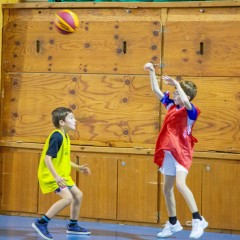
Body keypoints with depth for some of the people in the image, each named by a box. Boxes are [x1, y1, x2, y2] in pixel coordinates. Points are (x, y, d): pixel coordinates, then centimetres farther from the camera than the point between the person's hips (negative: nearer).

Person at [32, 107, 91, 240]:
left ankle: (73, 226, 31)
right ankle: (41, 223, -16)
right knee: (67, 197, -23)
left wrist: (78, 167, 21)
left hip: (61, 174, 10)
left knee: (78, 195, 16)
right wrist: (56, 176, -33)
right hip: (51, 175, -10)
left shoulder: (64, 137, 10)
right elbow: (47, 158, -27)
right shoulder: (57, 136, -20)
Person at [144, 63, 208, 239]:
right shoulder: (171, 105, 8)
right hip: (168, 152, 8)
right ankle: (173, 223, 25)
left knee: (180, 183, -26)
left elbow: (185, 101, -35)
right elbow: (156, 90, 16)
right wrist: (152, 72, 10)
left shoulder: (190, 110, -11)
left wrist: (176, 83, -28)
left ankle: (198, 220, -23)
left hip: (182, 152, -8)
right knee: (167, 188, 12)